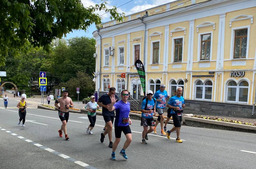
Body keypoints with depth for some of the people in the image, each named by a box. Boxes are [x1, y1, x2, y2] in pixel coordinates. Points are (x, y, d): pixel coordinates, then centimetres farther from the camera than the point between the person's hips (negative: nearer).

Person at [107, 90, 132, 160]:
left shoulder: (128, 103, 4)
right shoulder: (118, 104, -18)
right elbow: (110, 109, -37)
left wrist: (129, 119, 10)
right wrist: (112, 103, -56)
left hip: (126, 125, 5)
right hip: (118, 125, -5)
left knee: (129, 139, -8)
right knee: (117, 140, 7)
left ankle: (123, 151, 18)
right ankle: (113, 153, 33)